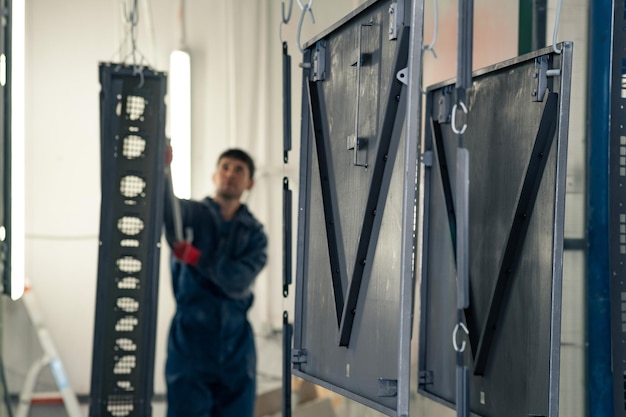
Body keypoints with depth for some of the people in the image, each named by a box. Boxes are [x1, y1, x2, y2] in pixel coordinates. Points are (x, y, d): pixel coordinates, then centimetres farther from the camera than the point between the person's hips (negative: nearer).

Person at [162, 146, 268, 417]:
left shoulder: (254, 234, 9)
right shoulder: (192, 214, 3)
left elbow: (239, 280, -9)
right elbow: (166, 207, -23)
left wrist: (195, 258, -21)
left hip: (235, 346, 3)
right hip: (190, 343, -2)